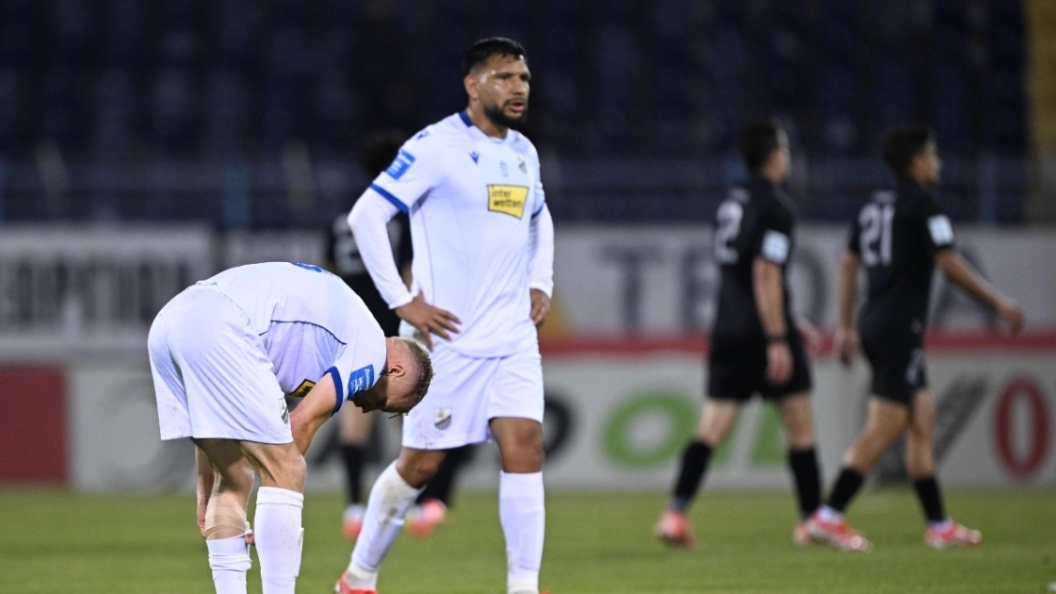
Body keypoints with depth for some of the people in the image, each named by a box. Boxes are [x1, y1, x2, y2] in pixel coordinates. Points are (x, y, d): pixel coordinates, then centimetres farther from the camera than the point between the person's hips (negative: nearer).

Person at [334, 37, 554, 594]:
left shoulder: (523, 152, 11)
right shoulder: (436, 146, -10)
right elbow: (365, 215, -14)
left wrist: (540, 283, 15)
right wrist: (402, 302, -16)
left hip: (513, 339, 5)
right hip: (448, 337, -5)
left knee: (524, 447, -10)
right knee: (420, 463, 2)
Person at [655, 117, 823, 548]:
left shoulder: (732, 203, 15)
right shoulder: (775, 206, -11)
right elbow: (765, 274, -19)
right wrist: (778, 340, -20)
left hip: (728, 330, 7)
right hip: (763, 331, -7)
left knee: (712, 427, 1)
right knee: (801, 427, 5)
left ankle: (675, 512, -13)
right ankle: (812, 520, 10)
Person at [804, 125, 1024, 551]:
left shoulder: (874, 207, 15)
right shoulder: (922, 202, -10)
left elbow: (849, 265, 17)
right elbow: (949, 264, -14)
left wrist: (847, 326, 23)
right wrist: (999, 303, -6)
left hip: (874, 324, 9)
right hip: (901, 328, -9)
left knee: (923, 420, 12)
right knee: (884, 429, -10)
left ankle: (939, 524, 14)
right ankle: (829, 516, -15)